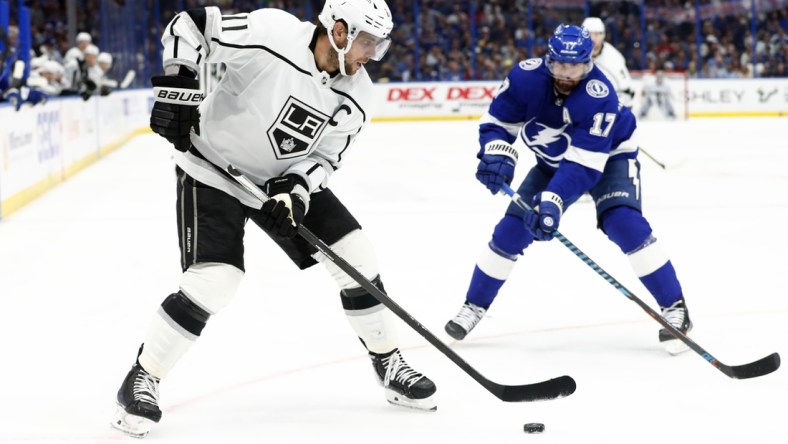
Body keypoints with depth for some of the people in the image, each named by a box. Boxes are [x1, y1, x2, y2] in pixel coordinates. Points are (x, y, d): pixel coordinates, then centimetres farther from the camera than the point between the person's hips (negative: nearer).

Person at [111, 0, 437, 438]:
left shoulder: (357, 97, -8)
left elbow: (326, 156, -2)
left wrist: (297, 188, -21)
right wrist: (178, 86, -27)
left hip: (287, 179, 6)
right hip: (214, 172, -6)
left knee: (356, 258, 0)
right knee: (214, 282, -20)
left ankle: (390, 365, 19)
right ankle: (142, 380, -3)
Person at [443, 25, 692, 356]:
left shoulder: (599, 96, -37)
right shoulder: (526, 77, -26)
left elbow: (584, 164, -40)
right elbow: (497, 123, -16)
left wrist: (553, 202, -52)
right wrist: (497, 156, -37)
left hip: (609, 156, -4)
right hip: (553, 162, 4)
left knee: (624, 223, -26)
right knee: (512, 228, -4)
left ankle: (674, 307, -16)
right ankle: (475, 305, 14)